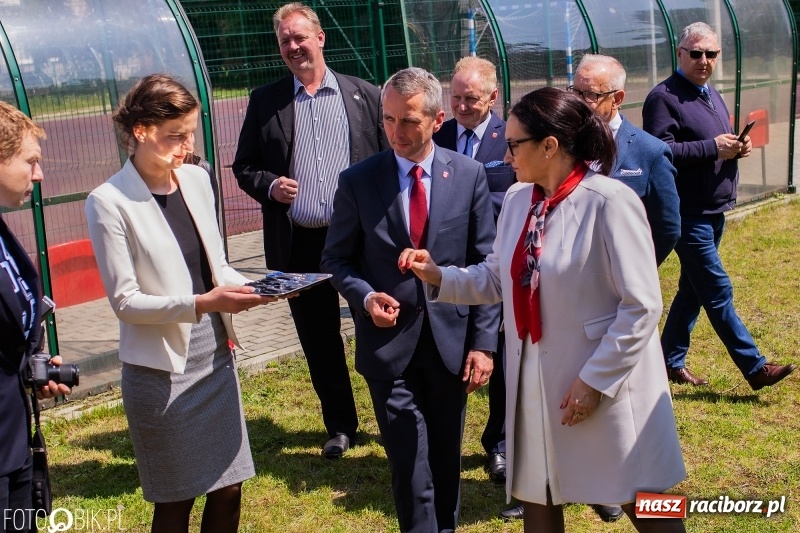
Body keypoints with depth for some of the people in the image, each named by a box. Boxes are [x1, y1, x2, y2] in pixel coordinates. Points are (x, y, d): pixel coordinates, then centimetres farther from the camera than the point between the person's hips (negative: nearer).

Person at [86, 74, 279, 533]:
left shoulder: (197, 179, 4)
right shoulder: (110, 203, -13)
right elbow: (125, 300, -13)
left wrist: (247, 287, -7)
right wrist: (201, 303, -24)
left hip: (216, 358, 5)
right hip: (162, 371, -5)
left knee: (228, 488, 12)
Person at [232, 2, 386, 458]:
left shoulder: (365, 95, 3)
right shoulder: (265, 101, 6)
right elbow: (244, 167, 10)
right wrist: (269, 185, -11)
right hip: (299, 244, 2)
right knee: (319, 339, 11)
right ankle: (340, 425, 27)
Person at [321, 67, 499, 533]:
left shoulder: (470, 175, -2)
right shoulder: (357, 181, -4)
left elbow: (486, 264, 0)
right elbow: (337, 258, 5)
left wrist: (484, 341, -4)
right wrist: (365, 296, -15)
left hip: (451, 340, 1)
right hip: (389, 343, -1)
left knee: (446, 460, 15)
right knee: (412, 468, 1)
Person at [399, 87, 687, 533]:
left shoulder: (610, 201, -18)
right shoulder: (518, 199, 3)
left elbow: (642, 305, -18)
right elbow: (498, 279, 13)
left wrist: (595, 380, -18)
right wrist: (439, 276, -1)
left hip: (606, 383, -6)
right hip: (536, 382, 7)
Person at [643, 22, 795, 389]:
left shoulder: (712, 95, 17)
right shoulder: (664, 97, -12)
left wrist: (738, 147, 3)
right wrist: (713, 148, -22)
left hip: (714, 212, 9)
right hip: (689, 215, -9)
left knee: (693, 290, 14)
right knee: (718, 292, -3)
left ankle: (671, 361, 25)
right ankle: (754, 368, 3)